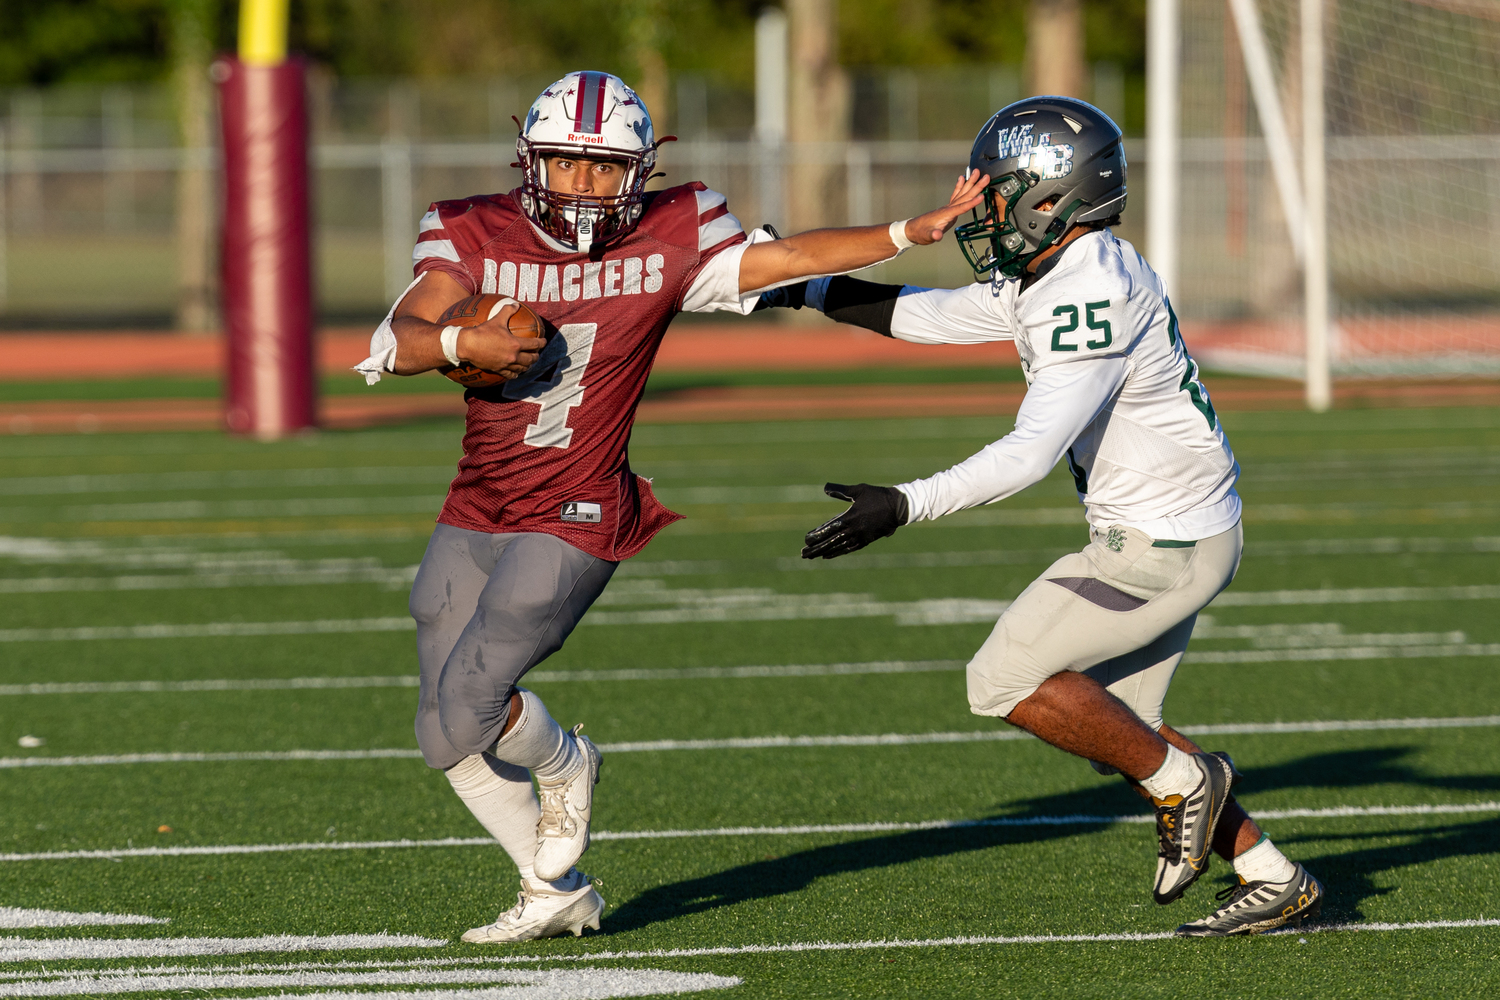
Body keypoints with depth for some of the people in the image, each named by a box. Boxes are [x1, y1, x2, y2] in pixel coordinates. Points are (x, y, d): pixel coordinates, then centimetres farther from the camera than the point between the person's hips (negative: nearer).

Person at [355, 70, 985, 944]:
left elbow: (785, 259, -5)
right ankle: (558, 894, 27)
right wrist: (460, 343, -33)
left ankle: (565, 764, 20)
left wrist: (911, 234, -11)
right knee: (453, 746, 8)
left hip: (574, 522, -4)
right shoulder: (477, 236, -3)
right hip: (474, 515, 4)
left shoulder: (667, 242, -6)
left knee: (467, 709, -14)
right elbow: (395, 344, -13)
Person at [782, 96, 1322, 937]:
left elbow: (1032, 452, -28)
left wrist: (904, 508, -33)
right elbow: (930, 315, 18)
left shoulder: (1090, 295, -23)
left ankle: (1184, 781, 3)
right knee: (1115, 725, 15)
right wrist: (799, 290, 14)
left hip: (1165, 548, -10)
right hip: (1170, 533, 10)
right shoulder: (1052, 274, 7)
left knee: (1008, 680, -9)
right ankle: (1277, 882, 19)